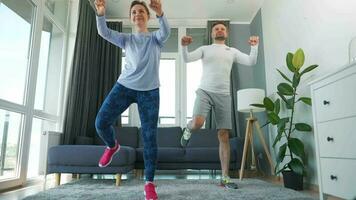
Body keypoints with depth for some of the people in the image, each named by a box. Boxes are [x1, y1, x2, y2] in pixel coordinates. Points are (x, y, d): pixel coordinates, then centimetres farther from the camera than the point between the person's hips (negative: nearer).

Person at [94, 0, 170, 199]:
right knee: (101, 122, -9)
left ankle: (150, 183, 6)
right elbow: (104, 32, -4)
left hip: (149, 91, -2)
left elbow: (166, 31, -16)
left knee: (149, 137, -5)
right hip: (124, 86, 2)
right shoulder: (126, 39, 13)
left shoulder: (156, 38, 8)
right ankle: (112, 146, 26)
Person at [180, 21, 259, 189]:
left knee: (224, 136, -2)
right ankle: (188, 130, 11)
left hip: (223, 95, 2)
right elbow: (186, 59, -2)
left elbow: (251, 62, 7)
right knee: (197, 123, -29)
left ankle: (225, 177, 5)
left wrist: (254, 46, -10)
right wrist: (184, 46, -20)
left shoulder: (232, 51, 18)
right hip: (205, 91, -2)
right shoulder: (204, 49, 13)